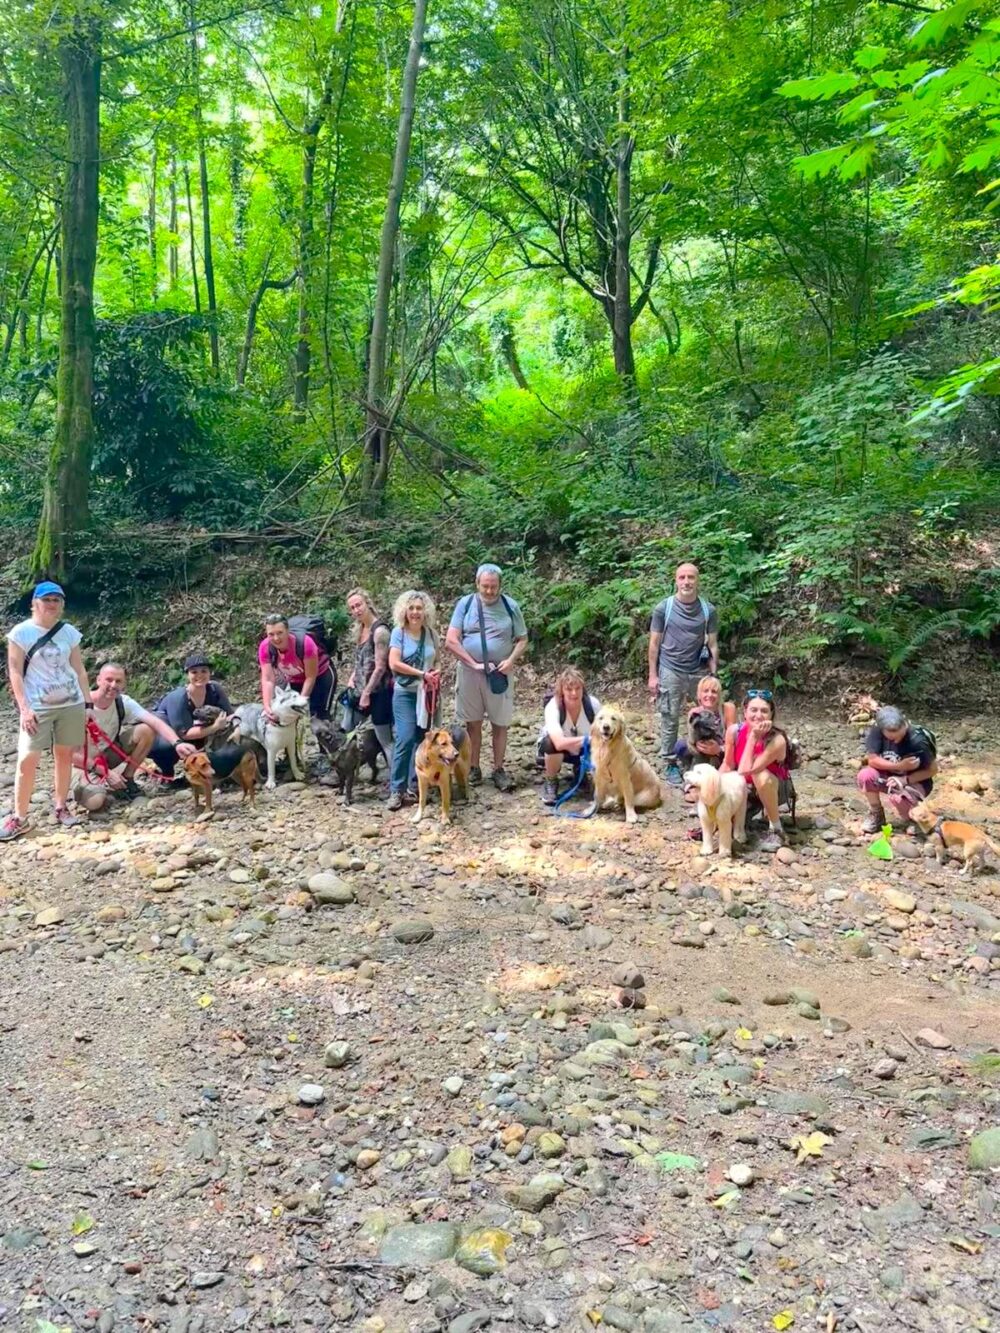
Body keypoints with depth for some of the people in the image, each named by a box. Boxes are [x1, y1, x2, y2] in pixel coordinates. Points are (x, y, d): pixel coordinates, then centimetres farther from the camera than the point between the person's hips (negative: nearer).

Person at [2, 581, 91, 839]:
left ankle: (61, 807, 19)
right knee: (27, 759, -8)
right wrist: (24, 708, -13)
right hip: (37, 707, -3)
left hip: (71, 704, 3)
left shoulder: (69, 632, 5)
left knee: (64, 755, 7)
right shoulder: (21, 632, -4)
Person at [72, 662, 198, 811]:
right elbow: (73, 753, -23)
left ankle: (126, 780, -2)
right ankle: (84, 788, 5)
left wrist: (177, 743, -46)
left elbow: (156, 722, -27)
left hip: (109, 752, 5)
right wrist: (106, 772, -27)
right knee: (94, 801, -34)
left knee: (147, 730, -19)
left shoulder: (124, 702, -14)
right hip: (87, 763, -5)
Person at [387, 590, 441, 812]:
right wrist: (422, 674, -14)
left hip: (427, 693, 4)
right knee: (406, 738, -13)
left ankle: (414, 786, 12)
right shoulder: (398, 632, -4)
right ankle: (396, 789, -5)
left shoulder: (431, 633, 6)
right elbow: (394, 663, -12)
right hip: (405, 693, -4)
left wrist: (435, 676, -4)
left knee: (421, 739, 4)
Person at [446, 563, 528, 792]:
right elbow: (450, 641, -6)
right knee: (472, 723, 8)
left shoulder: (511, 606, -1)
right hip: (469, 672, 0)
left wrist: (511, 660, -14)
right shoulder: (465, 604, -3)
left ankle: (498, 770, 14)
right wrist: (474, 663, -13)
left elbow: (522, 639, 5)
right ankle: (473, 769, 19)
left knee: (500, 724, 4)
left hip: (500, 674, 0)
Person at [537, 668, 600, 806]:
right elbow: (559, 743, -47)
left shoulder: (593, 704, -24)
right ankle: (550, 783, -8)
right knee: (552, 744, -37)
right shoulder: (553, 707, -33)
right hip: (554, 748, -3)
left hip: (583, 750, 3)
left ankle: (580, 771, 9)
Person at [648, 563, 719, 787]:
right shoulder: (663, 608, -2)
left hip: (699, 672, 2)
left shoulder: (708, 610, 2)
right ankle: (670, 763, 15)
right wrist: (653, 675, -2)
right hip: (671, 672, -1)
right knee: (669, 720, 5)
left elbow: (712, 644, 5)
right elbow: (654, 643, 1)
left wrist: (714, 675, 0)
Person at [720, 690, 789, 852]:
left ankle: (776, 830, -18)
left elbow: (745, 771, -38)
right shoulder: (734, 731, -19)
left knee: (761, 776, -37)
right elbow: (727, 765, -6)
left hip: (771, 789, -4)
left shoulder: (777, 740, -32)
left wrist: (753, 737, -37)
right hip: (744, 789, 4)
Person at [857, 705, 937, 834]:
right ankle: (876, 815, -1)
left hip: (914, 782, -3)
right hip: (888, 776, 3)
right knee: (865, 775, -29)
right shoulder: (877, 732, -21)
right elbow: (872, 759, -21)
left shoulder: (917, 741, -28)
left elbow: (932, 770, -17)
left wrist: (905, 780, -28)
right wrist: (899, 766, -32)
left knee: (898, 799, -36)